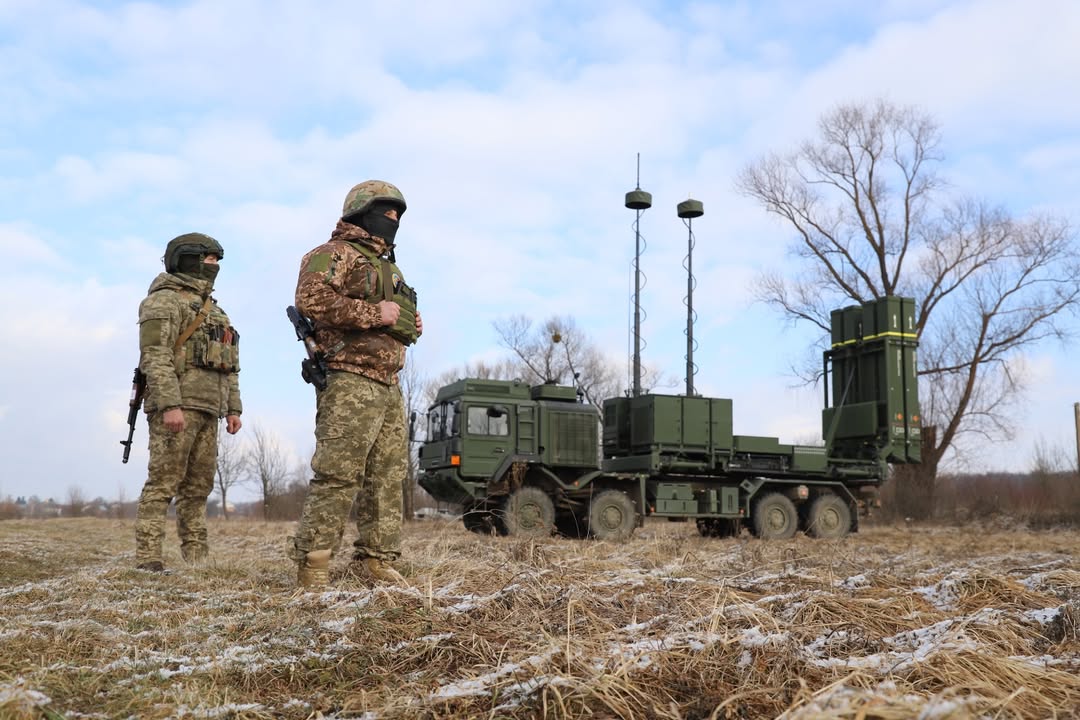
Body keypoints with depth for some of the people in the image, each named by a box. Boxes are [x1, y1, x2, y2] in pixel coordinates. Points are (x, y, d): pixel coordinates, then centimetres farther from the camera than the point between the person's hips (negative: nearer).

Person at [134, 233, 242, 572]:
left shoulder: (213, 310, 24)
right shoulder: (164, 300, -3)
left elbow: (228, 366, 23)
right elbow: (156, 356, -15)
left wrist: (233, 408, 16)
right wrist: (170, 404, -23)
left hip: (207, 408, 8)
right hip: (176, 405, -8)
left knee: (198, 487, 8)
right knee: (163, 483, -10)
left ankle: (197, 558, 11)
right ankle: (148, 559, -8)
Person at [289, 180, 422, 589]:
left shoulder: (388, 266, 25)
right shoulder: (335, 254, -3)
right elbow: (311, 299, -20)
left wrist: (409, 327, 12)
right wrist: (373, 314, -18)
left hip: (388, 384, 9)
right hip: (350, 380, -9)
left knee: (388, 477, 9)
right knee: (338, 475, -11)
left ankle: (377, 559, 17)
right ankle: (312, 563, -5)